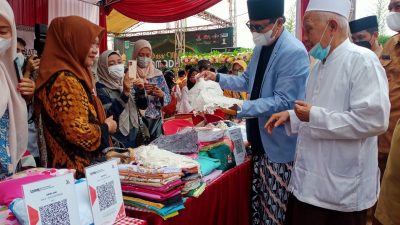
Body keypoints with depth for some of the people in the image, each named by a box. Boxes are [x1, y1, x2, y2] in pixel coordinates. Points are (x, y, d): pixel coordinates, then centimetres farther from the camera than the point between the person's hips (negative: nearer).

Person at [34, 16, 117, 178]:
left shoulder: (75, 75, 10)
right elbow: (80, 133, -27)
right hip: (76, 170, -9)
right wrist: (106, 127, -11)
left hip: (87, 164, 9)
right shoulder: (64, 80, -20)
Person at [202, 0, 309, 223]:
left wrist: (240, 109, -28)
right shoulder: (261, 48, 8)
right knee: (258, 202, 20)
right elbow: (247, 81, 19)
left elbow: (283, 101, -25)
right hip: (260, 141, 8)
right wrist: (218, 78, 4)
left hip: (280, 146, -8)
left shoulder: (294, 52, -20)